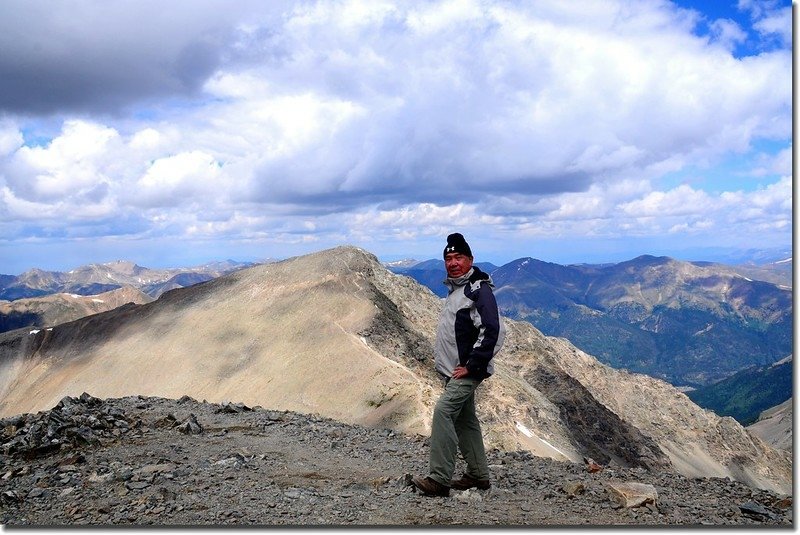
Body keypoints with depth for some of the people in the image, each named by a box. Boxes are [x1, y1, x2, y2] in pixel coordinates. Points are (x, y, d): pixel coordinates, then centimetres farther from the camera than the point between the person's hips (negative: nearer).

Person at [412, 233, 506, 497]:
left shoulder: (479, 289, -15)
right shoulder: (455, 289, 16)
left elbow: (494, 331, -23)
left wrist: (471, 365, -21)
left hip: (467, 371, -10)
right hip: (454, 370, 10)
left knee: (443, 411, -19)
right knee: (464, 419, 15)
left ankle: (440, 479, -17)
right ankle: (479, 474, 26)